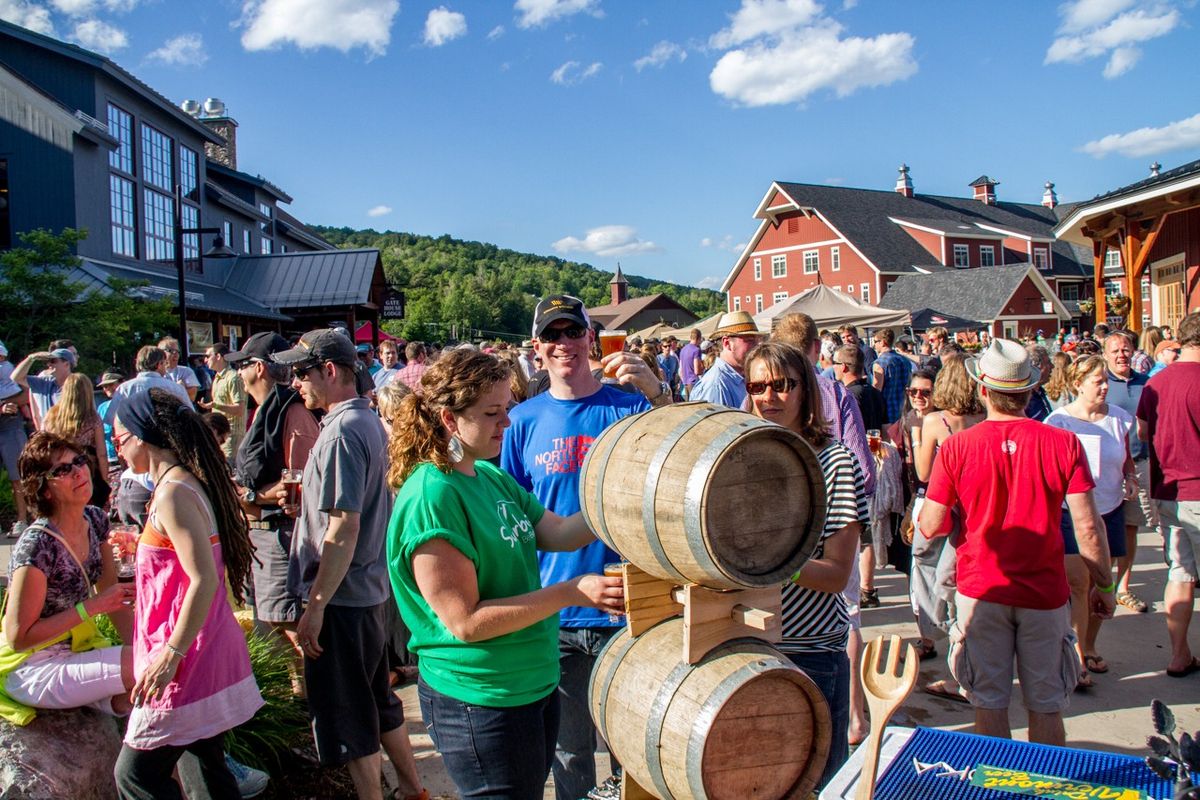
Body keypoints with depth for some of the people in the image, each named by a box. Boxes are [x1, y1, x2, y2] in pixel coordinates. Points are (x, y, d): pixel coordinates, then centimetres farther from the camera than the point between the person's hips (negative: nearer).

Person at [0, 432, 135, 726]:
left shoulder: (95, 520, -1)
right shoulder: (37, 546, -24)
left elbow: (114, 597, 6)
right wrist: (91, 606, -23)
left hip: (78, 648, 6)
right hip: (30, 669, -6)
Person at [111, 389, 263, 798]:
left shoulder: (173, 494, -20)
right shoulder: (193, 482, 9)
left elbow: (204, 580, -25)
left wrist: (169, 655, -23)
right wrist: (143, 546, 29)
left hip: (189, 659, -9)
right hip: (213, 649, 9)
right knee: (208, 764, 18)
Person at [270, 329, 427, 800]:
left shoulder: (341, 432, -20)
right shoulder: (368, 420, 9)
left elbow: (344, 528, -25)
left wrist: (315, 606, -22)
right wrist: (306, 503, 9)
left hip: (341, 599, -10)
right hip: (372, 589, 10)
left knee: (347, 717, 5)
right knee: (378, 701, 22)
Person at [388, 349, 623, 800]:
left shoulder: (492, 477, 5)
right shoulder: (431, 497, -23)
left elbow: (558, 533, 7)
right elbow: (465, 622, -25)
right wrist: (572, 592, -25)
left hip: (536, 684, 9)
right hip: (481, 704, -9)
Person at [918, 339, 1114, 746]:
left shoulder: (957, 446, -10)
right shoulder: (1064, 443, -9)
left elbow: (931, 527, -8)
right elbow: (1087, 527, -9)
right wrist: (1104, 585, 4)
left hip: (981, 593, 0)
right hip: (1044, 594, 1)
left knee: (990, 704, 11)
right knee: (1046, 707, 14)